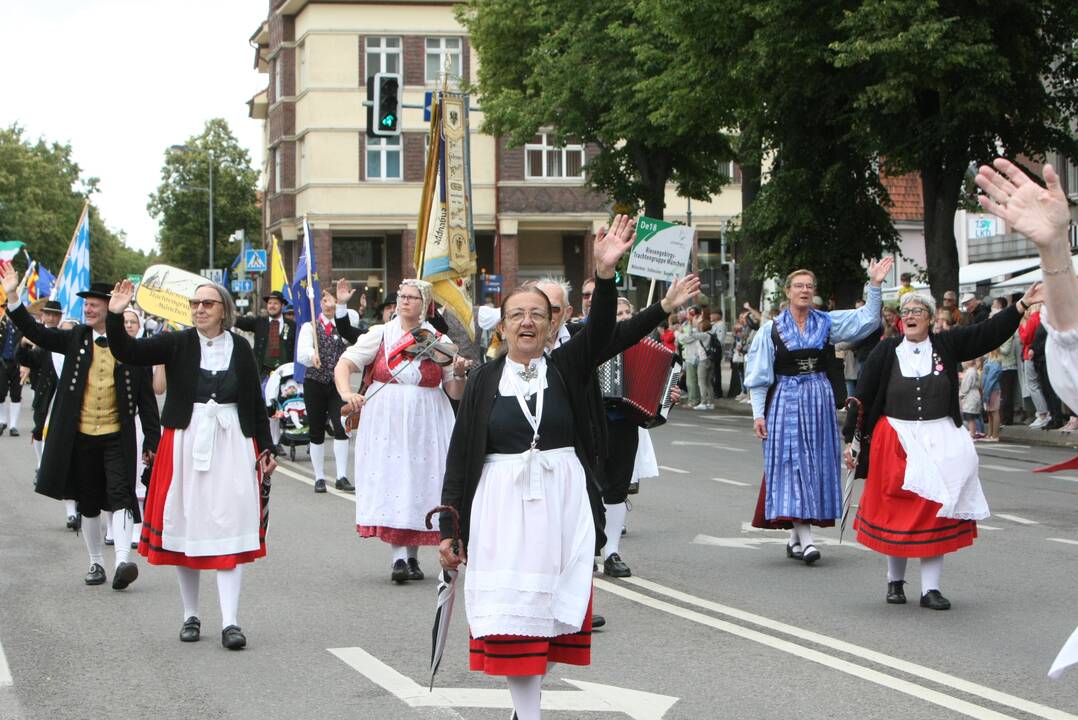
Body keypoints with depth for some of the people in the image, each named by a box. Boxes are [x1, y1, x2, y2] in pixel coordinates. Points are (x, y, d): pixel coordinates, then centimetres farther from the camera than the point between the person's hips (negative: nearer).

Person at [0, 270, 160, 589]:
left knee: (119, 494, -15)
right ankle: (96, 563, 23)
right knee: (87, 502, 11)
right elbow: (34, 332, 0)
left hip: (117, 437, -3)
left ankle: (122, 562, -24)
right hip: (81, 436, 3)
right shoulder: (76, 339, 5)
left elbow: (145, 397, 0)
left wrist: (152, 439, -3)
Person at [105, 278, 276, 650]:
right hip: (185, 441, 1)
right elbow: (127, 352, -8)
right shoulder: (177, 343, 2)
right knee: (186, 525, 6)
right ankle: (191, 616, 19)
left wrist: (266, 447, 8)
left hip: (232, 442, -1)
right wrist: (115, 316, -24)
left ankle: (230, 622, -8)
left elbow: (255, 401, 9)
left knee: (231, 528, -6)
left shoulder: (240, 347, 4)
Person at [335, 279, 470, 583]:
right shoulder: (379, 335, 4)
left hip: (425, 426, 1)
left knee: (419, 484, 2)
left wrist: (459, 374, -13)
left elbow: (455, 393, 8)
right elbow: (344, 364, -3)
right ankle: (398, 557, -12)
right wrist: (347, 393, -21)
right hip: (385, 423, -1)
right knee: (391, 482, -10)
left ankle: (412, 555, 16)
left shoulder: (439, 342, 6)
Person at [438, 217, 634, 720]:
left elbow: (599, 331, -14)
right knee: (512, 616, -4)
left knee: (553, 610, 2)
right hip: (502, 503, 0)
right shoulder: (484, 380, 5)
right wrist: (448, 527, 1)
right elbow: (460, 454, 5)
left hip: (562, 501, 1)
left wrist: (605, 274, -31)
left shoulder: (566, 368, 5)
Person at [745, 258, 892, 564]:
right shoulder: (772, 329, -1)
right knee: (793, 464, -8)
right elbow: (759, 374, 0)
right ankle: (805, 539, -13)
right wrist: (758, 413, -5)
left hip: (819, 400, 3)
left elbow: (866, 319, -2)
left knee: (817, 465, 4)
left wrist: (875, 286, -14)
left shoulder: (826, 322, 6)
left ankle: (795, 537, 14)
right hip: (786, 401, -3)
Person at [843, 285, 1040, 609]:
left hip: (940, 442, 1)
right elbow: (863, 397, 1)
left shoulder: (947, 345, 3)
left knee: (935, 511, 0)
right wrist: (851, 440, -2)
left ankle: (930, 588, 5)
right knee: (896, 512, 4)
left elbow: (989, 332, -3)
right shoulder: (886, 351, -1)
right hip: (895, 442, -1)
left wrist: (1022, 305, -12)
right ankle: (895, 580, 22)